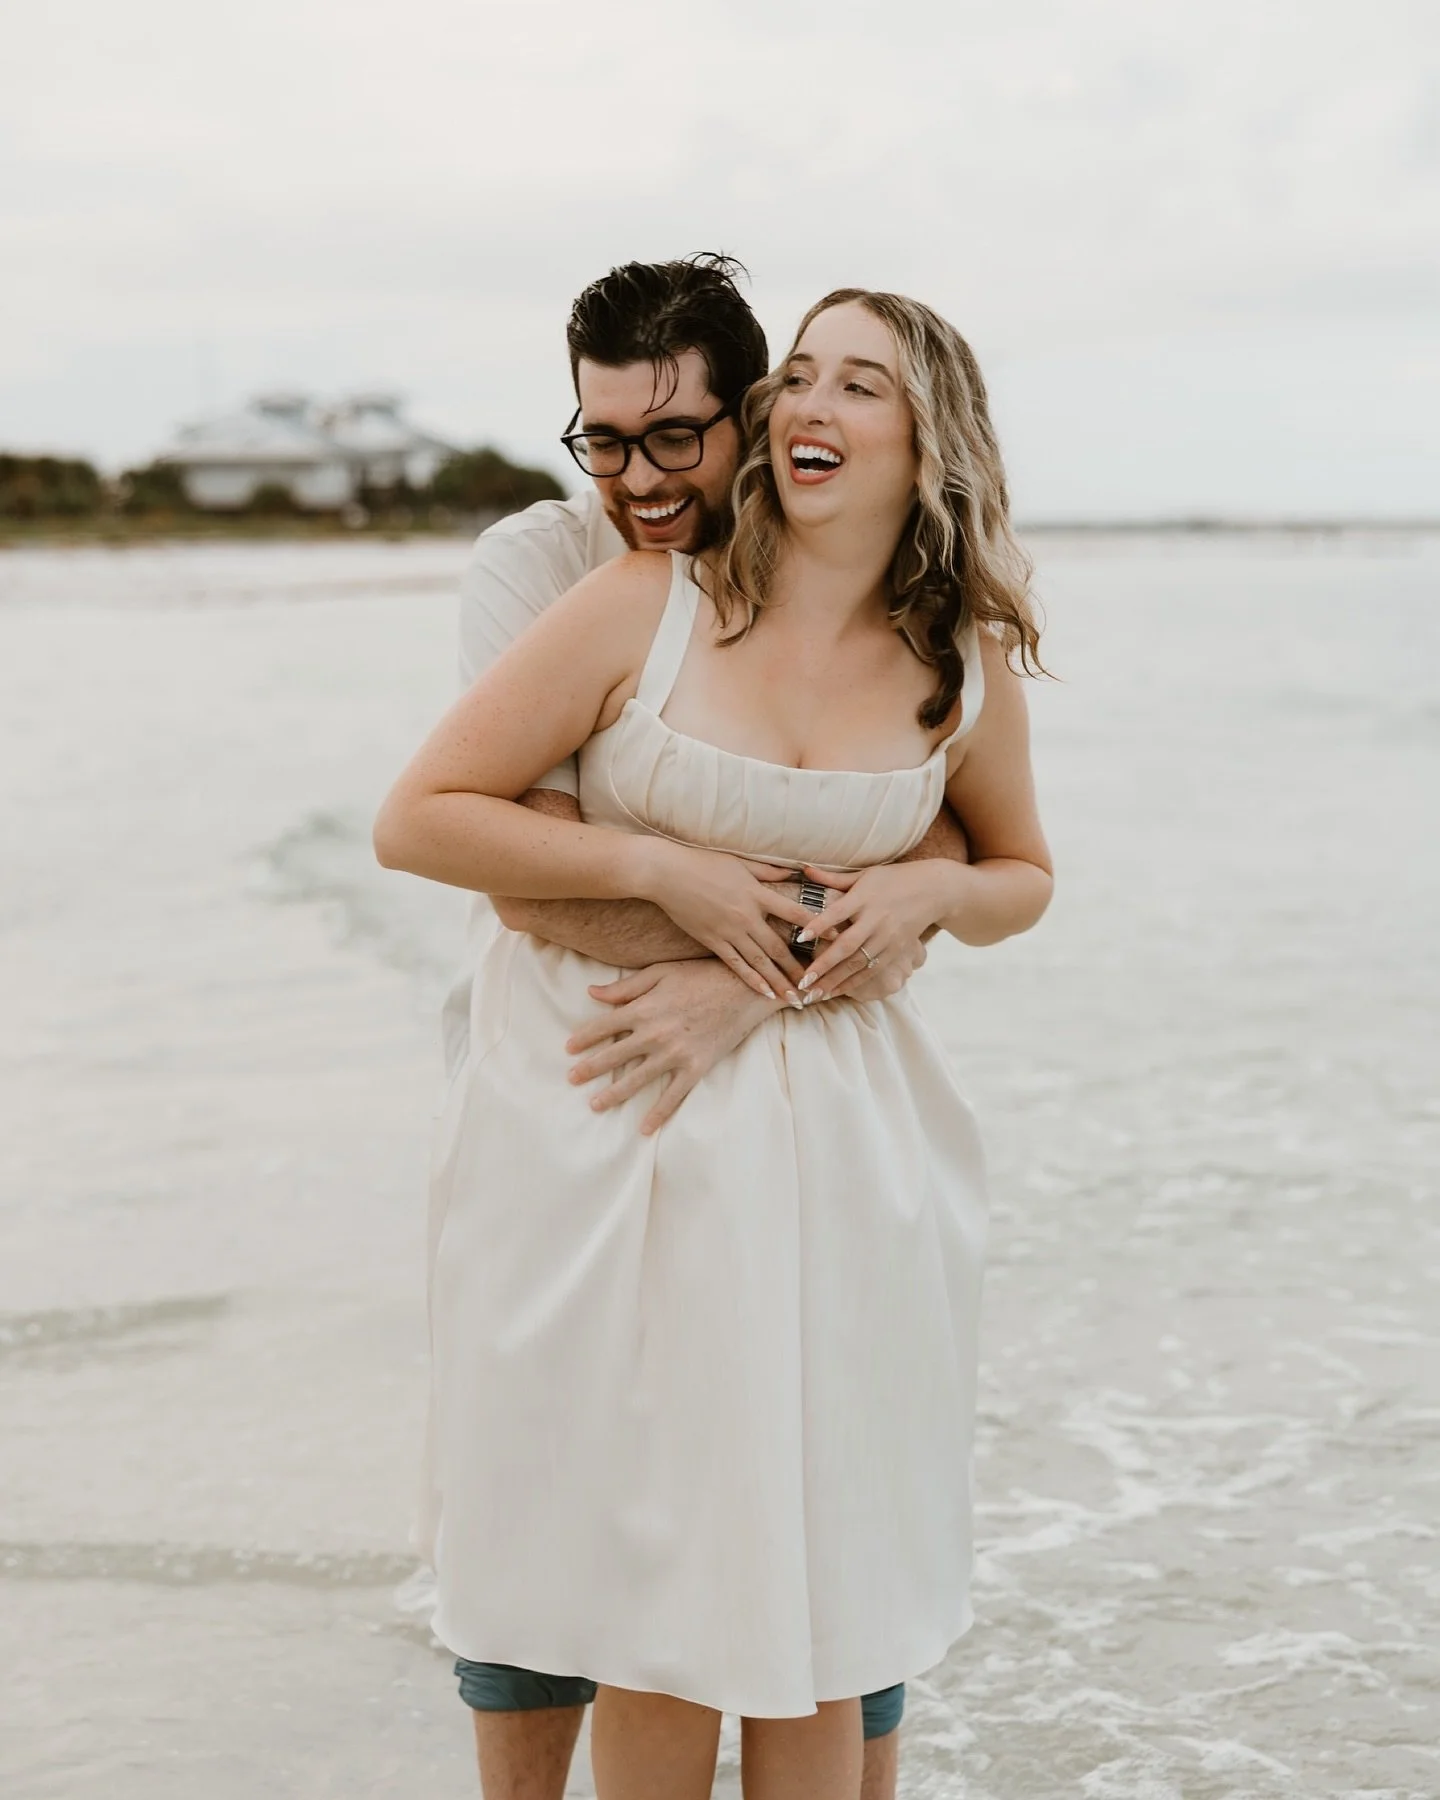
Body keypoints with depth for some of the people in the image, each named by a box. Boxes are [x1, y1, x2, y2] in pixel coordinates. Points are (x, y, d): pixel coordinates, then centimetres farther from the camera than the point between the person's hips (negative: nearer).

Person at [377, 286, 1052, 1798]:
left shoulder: (965, 670, 0)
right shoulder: (642, 609, -9)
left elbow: (1021, 876, 17)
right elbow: (415, 820, -7)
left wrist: (928, 893, -5)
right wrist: (659, 866, -15)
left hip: (831, 1136, 3)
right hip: (605, 1117, -2)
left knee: (817, 1599, 7)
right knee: (648, 1582, 4)